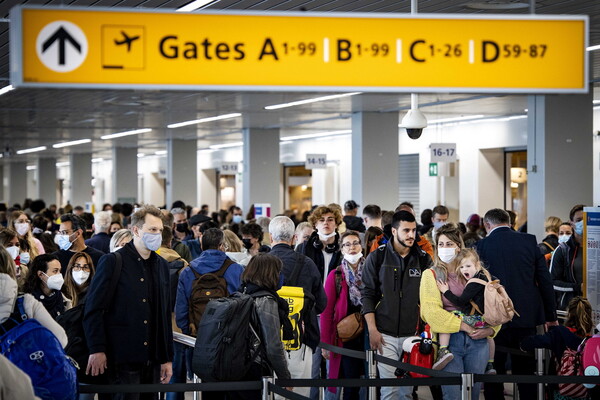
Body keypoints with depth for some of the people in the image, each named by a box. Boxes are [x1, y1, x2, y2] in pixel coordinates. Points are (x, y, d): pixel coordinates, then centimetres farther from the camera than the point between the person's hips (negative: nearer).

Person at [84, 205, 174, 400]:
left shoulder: (161, 265, 15)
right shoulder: (112, 262, -4)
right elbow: (93, 309, -8)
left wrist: (167, 358, 14)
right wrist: (97, 350, -15)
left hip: (152, 359, 6)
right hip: (123, 359, -6)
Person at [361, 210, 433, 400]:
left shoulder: (423, 259, 8)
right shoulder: (377, 257, 2)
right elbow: (367, 295, 1)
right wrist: (372, 330, -6)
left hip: (412, 334, 2)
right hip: (385, 334, -2)